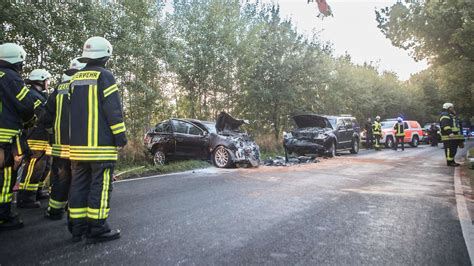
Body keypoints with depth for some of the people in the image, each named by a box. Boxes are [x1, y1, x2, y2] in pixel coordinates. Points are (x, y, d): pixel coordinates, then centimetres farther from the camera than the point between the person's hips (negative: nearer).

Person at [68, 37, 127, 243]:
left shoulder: (75, 79, 16)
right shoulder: (104, 76, -6)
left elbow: (72, 109, 20)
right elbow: (113, 110, -13)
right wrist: (121, 136, -9)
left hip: (77, 144, 8)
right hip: (101, 144, -7)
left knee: (79, 185, 12)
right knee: (100, 186, -3)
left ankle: (77, 227, 18)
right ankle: (97, 229, 1)